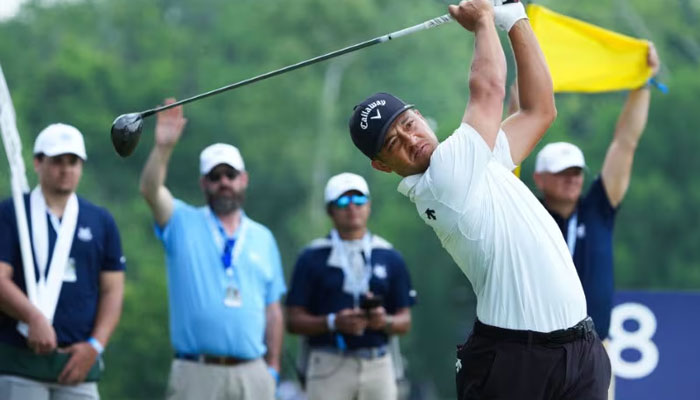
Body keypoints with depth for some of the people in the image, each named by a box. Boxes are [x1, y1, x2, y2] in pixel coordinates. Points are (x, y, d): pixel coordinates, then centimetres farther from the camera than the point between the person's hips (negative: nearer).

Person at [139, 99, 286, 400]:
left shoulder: (263, 238, 13)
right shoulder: (183, 224, 5)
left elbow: (272, 310, 13)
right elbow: (150, 190, -15)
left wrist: (273, 368, 6)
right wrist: (163, 148, -31)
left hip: (252, 374, 3)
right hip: (196, 374, -3)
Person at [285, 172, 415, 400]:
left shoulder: (390, 258, 12)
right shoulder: (312, 258, 5)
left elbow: (405, 322, 13)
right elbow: (294, 321, 2)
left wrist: (384, 321, -10)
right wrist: (333, 322, -15)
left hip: (378, 365, 3)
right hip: (329, 364, -3)